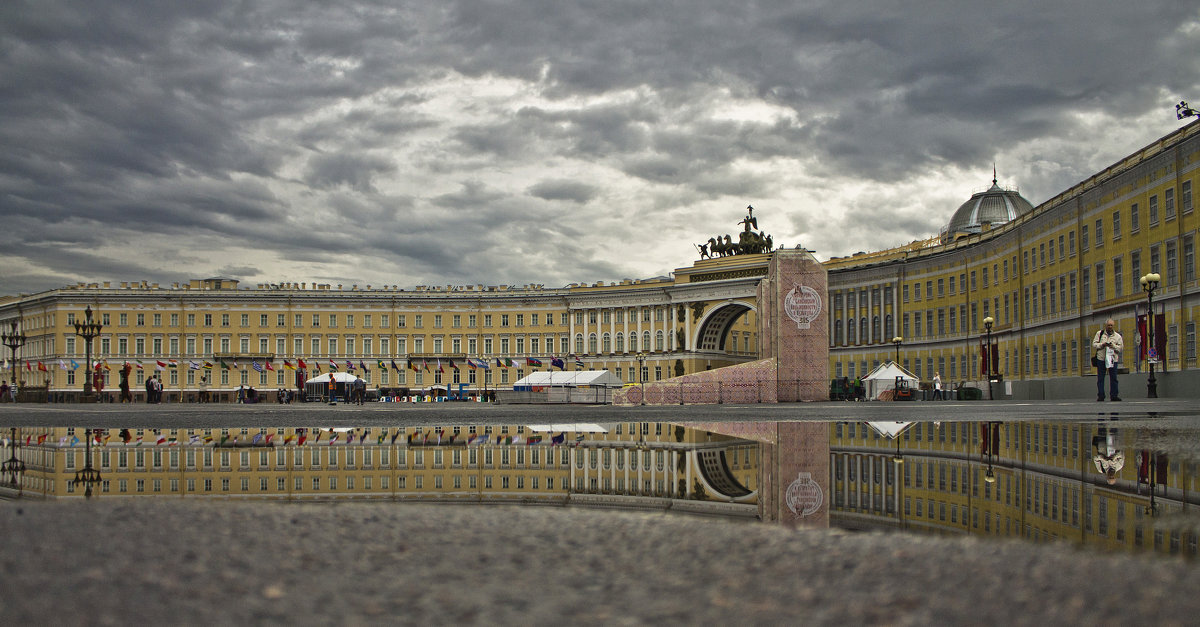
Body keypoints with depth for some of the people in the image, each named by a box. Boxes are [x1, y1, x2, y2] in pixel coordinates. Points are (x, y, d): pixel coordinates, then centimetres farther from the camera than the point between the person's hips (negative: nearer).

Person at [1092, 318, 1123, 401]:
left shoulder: (1117, 336, 11)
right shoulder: (1099, 333, 10)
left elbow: (1121, 348, 6)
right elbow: (1094, 344, 5)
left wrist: (1113, 346, -12)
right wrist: (1102, 345, -12)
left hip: (1113, 359, 1)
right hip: (1101, 359, -1)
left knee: (1113, 378, 0)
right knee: (1100, 378, -1)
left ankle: (1114, 395, 5)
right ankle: (1100, 396, 3)